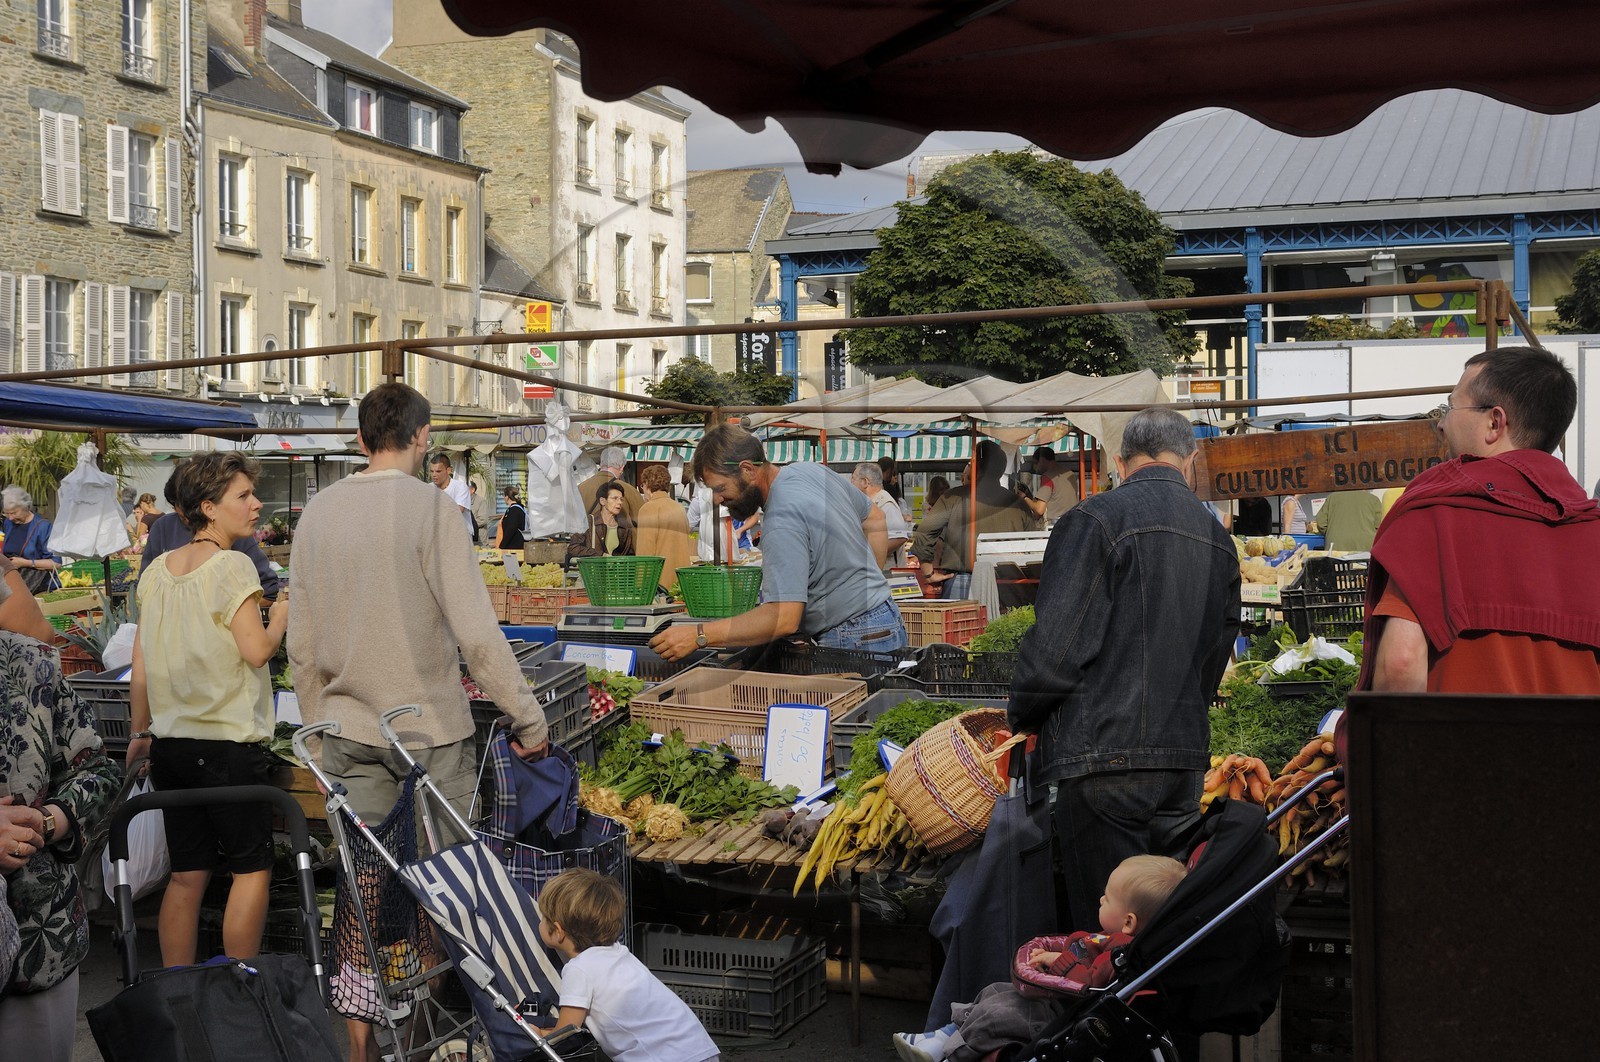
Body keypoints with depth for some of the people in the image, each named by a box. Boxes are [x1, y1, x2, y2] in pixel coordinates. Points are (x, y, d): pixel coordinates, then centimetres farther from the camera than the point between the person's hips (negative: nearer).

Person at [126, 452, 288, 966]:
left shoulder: (157, 569, 9)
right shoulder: (232, 566, -12)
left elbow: (140, 666, 11)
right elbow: (257, 651, -18)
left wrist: (140, 733, 19)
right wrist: (281, 616, 1)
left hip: (170, 744, 7)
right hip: (231, 745, -7)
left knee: (186, 874, 12)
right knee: (252, 868, 3)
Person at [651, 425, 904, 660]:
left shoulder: (782, 523, -24)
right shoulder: (814, 470, 7)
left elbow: (784, 620, -30)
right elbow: (874, 518, 23)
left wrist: (699, 636, -28)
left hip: (854, 642, -10)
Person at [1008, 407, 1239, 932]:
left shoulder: (1096, 519, -8)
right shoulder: (1218, 539, 14)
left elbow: (1056, 646, -13)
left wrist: (1022, 717, 3)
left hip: (1105, 756, -7)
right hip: (1185, 760, 7)